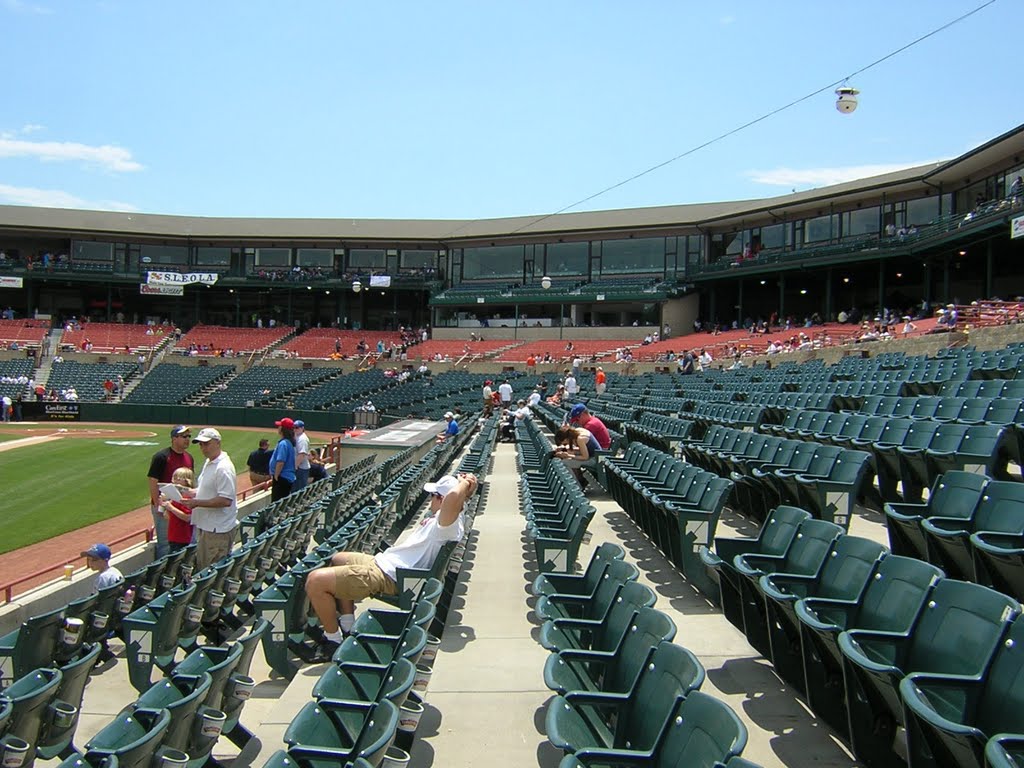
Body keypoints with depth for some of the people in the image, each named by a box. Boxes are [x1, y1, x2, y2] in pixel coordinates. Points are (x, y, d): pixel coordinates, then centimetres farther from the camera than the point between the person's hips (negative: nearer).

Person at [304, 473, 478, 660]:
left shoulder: (448, 525, -24)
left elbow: (453, 498, -46)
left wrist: (464, 483, -27)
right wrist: (465, 486, 8)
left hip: (388, 576, -12)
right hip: (383, 561, 12)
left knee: (316, 581, -19)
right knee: (338, 559, 35)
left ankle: (333, 641, 1)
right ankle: (347, 627, 32)